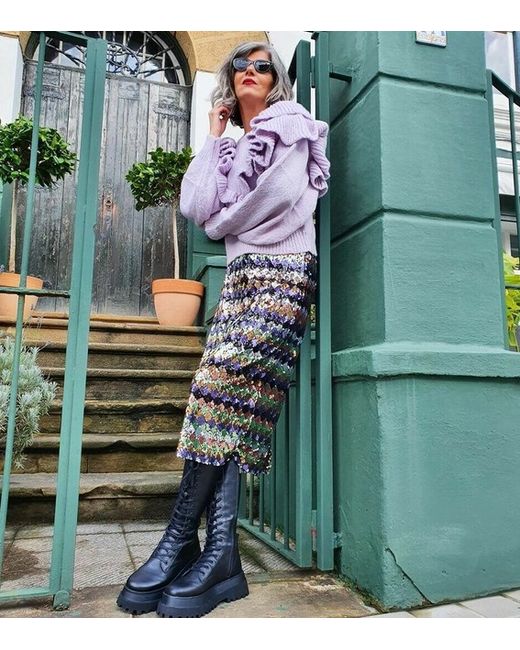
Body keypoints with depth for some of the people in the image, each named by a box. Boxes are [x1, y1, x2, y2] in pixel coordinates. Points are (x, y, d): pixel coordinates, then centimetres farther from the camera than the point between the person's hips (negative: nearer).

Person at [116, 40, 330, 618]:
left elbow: (283, 192, -10)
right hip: (241, 273, 7)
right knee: (229, 406, -7)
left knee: (222, 394, -16)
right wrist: (214, 140, 16)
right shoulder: (232, 144, 28)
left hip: (281, 271, -6)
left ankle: (179, 542, -7)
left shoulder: (289, 120, 11)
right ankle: (219, 557, -7)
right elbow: (196, 208, 9)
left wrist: (223, 223, 4)